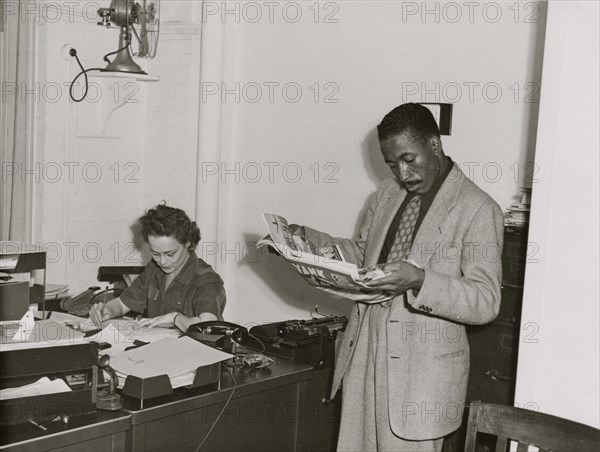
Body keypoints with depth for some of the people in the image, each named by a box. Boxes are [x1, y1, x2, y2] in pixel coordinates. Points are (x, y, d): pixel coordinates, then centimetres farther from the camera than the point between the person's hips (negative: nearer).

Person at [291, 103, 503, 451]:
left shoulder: (478, 209, -12)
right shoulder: (388, 194, 10)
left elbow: (487, 301, -16)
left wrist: (420, 280, -30)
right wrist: (306, 238, 8)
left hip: (422, 370, -6)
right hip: (363, 357, 6)